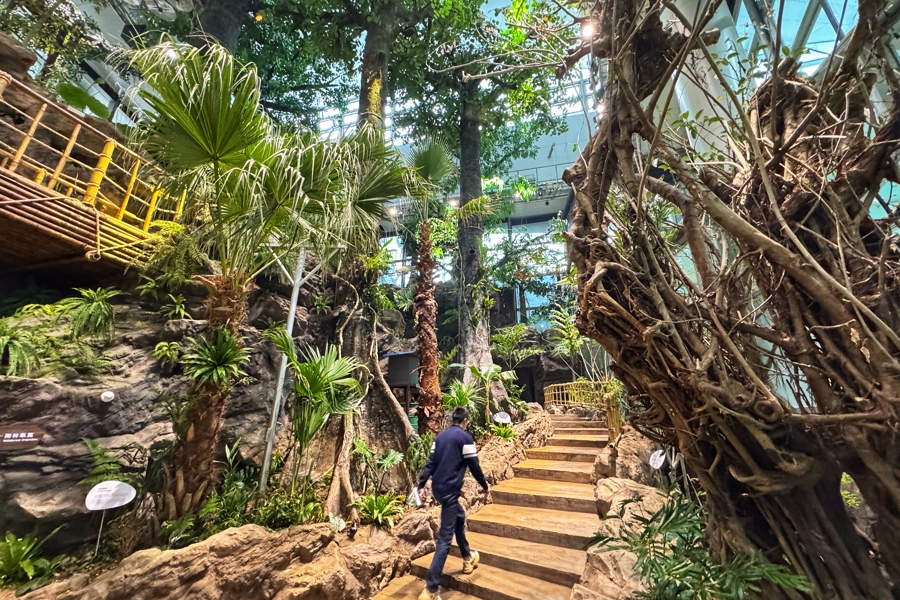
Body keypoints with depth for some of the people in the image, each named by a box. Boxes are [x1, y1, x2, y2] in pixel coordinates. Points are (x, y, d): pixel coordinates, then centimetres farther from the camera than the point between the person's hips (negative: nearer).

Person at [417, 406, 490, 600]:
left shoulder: (440, 436, 9)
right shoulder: (465, 437, -10)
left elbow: (431, 462, 8)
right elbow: (474, 466, -7)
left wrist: (421, 485, 10)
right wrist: (485, 486, 7)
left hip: (438, 488, 8)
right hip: (450, 490, -8)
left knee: (459, 517, 28)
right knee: (445, 538, -2)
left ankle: (467, 557, 45)